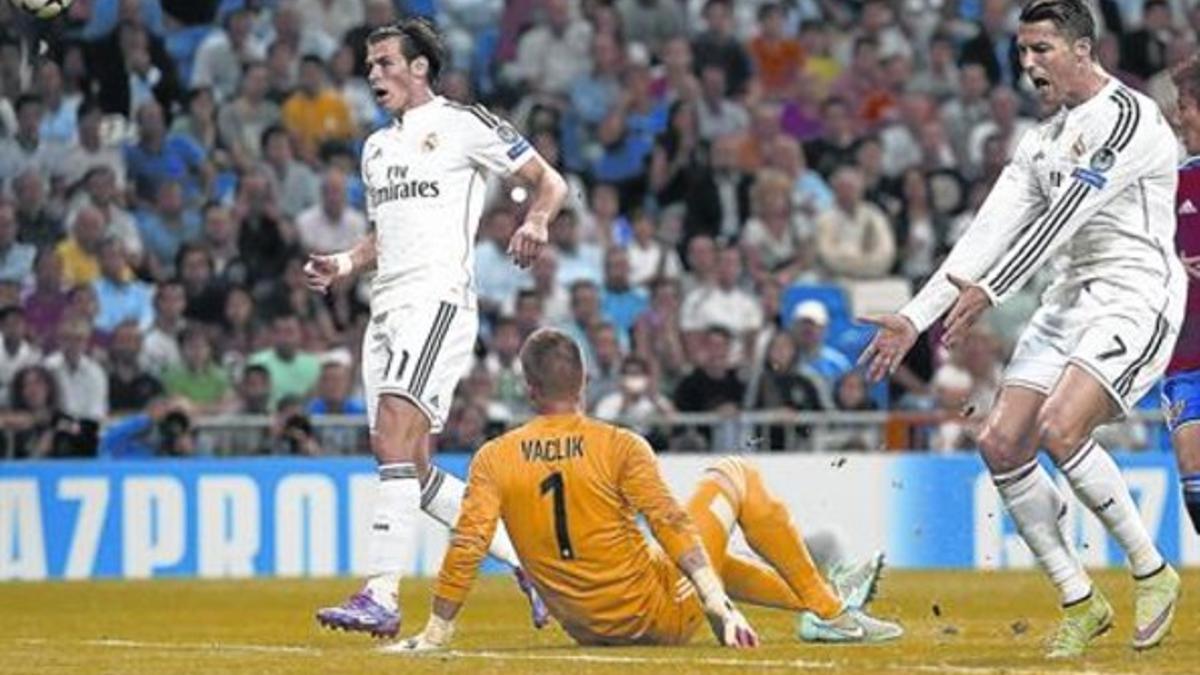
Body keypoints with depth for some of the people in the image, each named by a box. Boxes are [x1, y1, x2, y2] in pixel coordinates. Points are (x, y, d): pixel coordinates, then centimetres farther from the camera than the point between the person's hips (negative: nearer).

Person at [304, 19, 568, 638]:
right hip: (386, 307, 9)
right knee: (410, 467, 4)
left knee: (395, 437, -22)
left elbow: (550, 182, 2)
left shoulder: (464, 124, 1)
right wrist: (344, 265, 12)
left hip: (438, 297, -9)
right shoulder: (377, 147, 24)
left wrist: (536, 222, -19)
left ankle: (382, 593, -28)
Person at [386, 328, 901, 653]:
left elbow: (466, 548, -13)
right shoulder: (620, 446, -14)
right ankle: (828, 611, 15)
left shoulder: (493, 460, -7)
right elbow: (672, 528, -20)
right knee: (734, 475, 12)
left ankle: (814, 598, 40)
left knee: (705, 554, 34)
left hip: (586, 630, 5)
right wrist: (721, 607, -21)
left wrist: (434, 636, -8)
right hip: (659, 618, -5)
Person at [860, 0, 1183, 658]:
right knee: (1000, 444, -4)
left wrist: (988, 291, -19)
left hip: (1135, 296, -9)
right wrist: (915, 317, 5)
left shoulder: (1128, 117, -12)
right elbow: (990, 231, 11)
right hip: (1071, 298, 9)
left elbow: (1065, 216, -18)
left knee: (1059, 427, -26)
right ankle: (1080, 603, 4)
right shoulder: (1044, 139, 15)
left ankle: (1153, 572, -8)